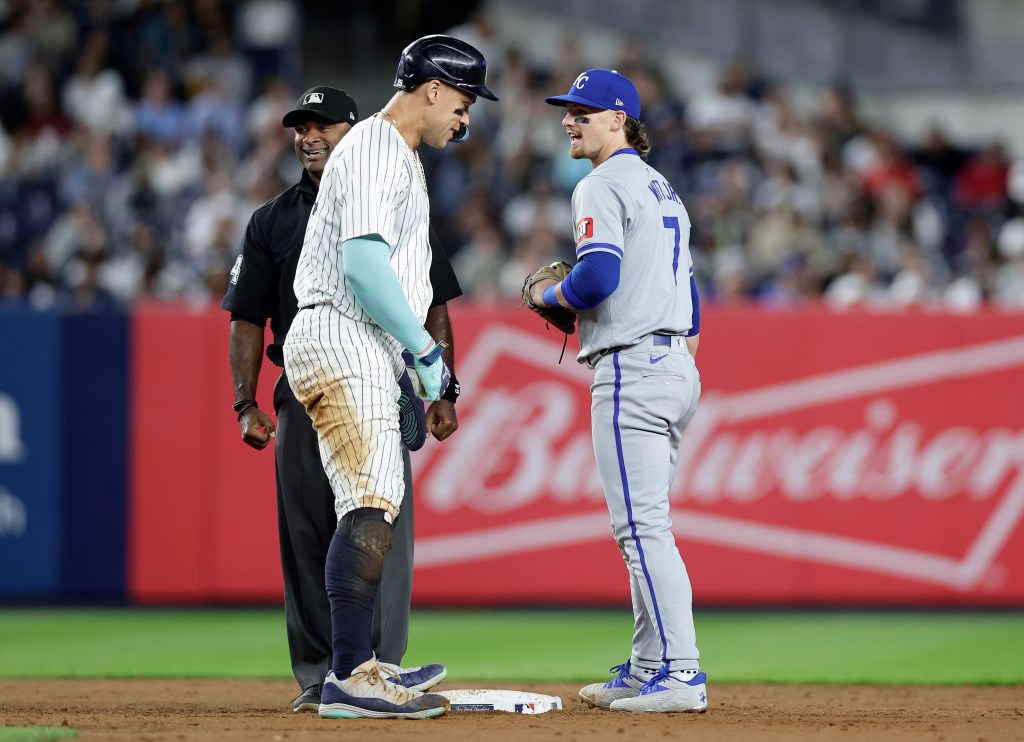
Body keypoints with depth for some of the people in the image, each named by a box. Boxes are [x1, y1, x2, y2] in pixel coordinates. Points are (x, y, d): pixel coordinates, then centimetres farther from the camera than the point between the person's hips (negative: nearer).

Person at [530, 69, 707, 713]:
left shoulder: (603, 187, -8)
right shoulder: (664, 190, 21)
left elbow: (599, 276, -21)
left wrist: (548, 294, -3)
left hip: (632, 367, -10)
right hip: (677, 368, 10)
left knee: (643, 526, -12)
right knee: (644, 526, 15)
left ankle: (681, 673, -18)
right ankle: (647, 669, 17)